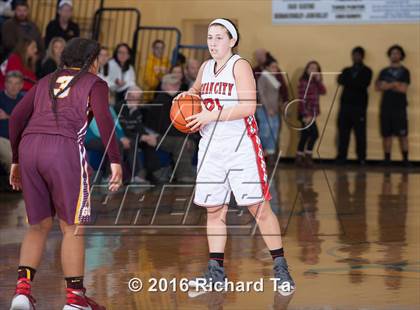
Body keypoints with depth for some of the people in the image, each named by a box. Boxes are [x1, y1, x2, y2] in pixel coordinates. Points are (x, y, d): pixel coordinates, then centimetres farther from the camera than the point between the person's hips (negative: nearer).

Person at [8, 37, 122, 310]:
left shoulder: (46, 81, 27)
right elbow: (104, 119, -4)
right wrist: (115, 161, -6)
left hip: (29, 146, 5)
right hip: (64, 147, -5)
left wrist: (16, 160, 26)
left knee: (39, 225, 16)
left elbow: (16, 118, 20)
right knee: (73, 227, 4)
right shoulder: (94, 83, 14)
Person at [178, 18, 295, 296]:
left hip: (241, 146, -7)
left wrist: (212, 116, -20)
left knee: (259, 206, -6)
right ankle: (216, 271, 16)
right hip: (212, 146, 7)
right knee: (214, 209, 8)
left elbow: (248, 107, -19)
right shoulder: (206, 67, 12)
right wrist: (186, 97, 11)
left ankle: (281, 268, 0)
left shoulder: (240, 65, -9)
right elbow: (197, 91, 34)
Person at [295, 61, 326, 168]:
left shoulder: (315, 83, 12)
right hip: (306, 113, -8)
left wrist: (318, 80, -10)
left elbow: (323, 91, -1)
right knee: (314, 134, -15)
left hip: (312, 113, 8)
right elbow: (302, 99, -16)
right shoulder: (303, 82, -11)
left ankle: (299, 158, 16)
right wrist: (306, 115, -20)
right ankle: (307, 157, -7)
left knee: (305, 135, 10)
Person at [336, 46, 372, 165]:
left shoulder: (366, 71, 7)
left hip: (359, 106, -4)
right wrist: (354, 83, -15)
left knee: (360, 133, -5)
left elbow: (362, 84, -9)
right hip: (345, 105, 4)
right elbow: (340, 80, -1)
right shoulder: (347, 70, 19)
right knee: (343, 133, 0)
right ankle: (341, 158, 2)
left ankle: (361, 159, -2)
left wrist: (348, 82, -4)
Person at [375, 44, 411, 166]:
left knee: (402, 135, -5)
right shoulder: (384, 72, 15)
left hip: (399, 108, -3)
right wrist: (395, 85, -7)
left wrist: (388, 86, -5)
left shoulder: (404, 72, 5)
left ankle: (405, 160, -3)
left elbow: (403, 89, -6)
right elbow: (378, 87, 3)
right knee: (386, 135, 3)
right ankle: (387, 159, 8)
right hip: (385, 107, 3)